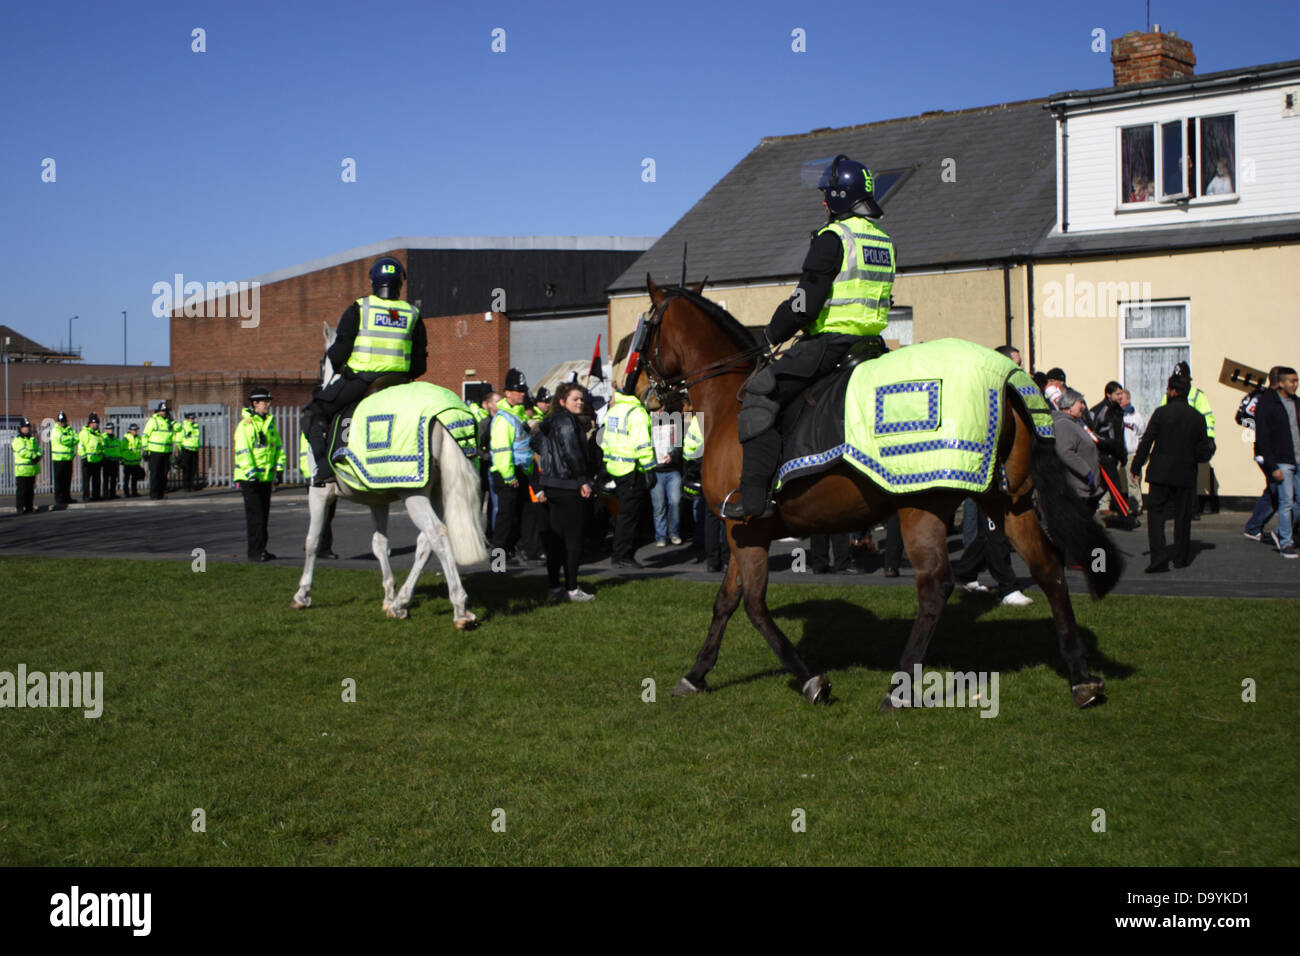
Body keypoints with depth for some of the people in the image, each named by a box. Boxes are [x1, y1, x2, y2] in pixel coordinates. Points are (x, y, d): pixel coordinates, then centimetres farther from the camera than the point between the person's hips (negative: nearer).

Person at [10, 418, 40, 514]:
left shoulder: (32, 439, 17)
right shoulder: (17, 440, -6)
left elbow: (38, 449, 12)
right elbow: (22, 452, -18)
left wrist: (38, 456, -9)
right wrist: (33, 456, -18)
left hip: (32, 469, 7)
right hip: (22, 469, -7)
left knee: (30, 489, 11)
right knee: (21, 489, -6)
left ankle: (29, 507, 18)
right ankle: (20, 508, -3)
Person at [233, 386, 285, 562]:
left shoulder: (270, 422, 13)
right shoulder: (245, 424, -11)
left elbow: (278, 446, 19)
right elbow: (242, 452, -17)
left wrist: (279, 468, 10)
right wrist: (251, 475, -21)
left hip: (266, 477, 7)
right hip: (249, 478, -7)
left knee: (264, 514, 12)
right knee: (255, 515, -7)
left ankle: (262, 549, 20)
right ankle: (254, 552, -4)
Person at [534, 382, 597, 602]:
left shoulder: (549, 421, 14)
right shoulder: (567, 421, -14)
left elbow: (536, 442, 24)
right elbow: (572, 453, -21)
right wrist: (583, 481, -14)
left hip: (551, 484, 9)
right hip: (569, 486, -9)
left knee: (554, 538, 11)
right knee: (574, 539, -3)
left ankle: (553, 587, 15)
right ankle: (571, 589, -2)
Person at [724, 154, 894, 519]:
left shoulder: (832, 238, -11)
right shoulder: (885, 242, 16)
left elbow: (806, 302, -16)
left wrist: (774, 333, -1)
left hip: (830, 340, -9)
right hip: (870, 344, 9)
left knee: (760, 393, -9)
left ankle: (755, 495, -18)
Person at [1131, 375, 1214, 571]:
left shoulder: (1161, 413, -6)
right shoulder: (1197, 417, 2)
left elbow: (1146, 442, -7)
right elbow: (1204, 452, 3)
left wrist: (1136, 467, 1)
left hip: (1160, 472, -3)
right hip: (1185, 474, 3)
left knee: (1155, 513, 0)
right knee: (1182, 516, 13)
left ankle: (1159, 556, -14)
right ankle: (1181, 557, 20)